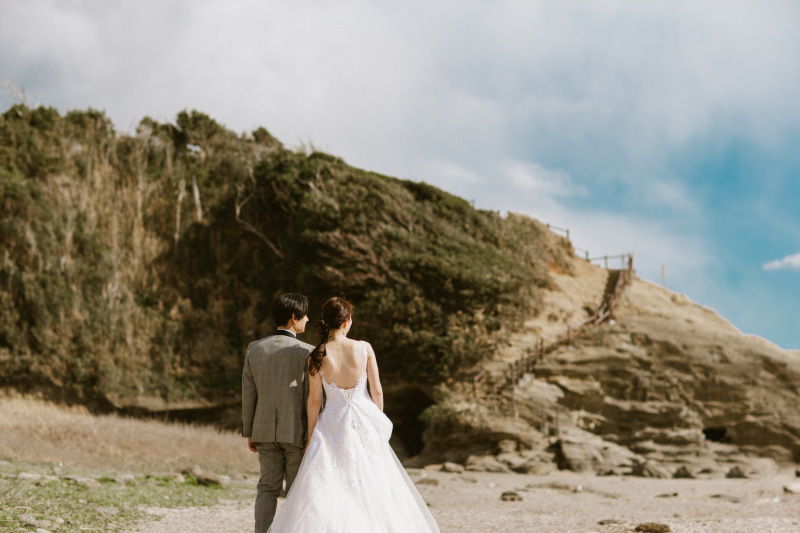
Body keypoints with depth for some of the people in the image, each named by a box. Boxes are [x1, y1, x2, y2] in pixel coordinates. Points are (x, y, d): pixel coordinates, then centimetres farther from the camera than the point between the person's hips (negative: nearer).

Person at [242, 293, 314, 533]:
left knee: (268, 488, 10)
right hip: (298, 431, -4)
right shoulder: (306, 352, -12)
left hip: (265, 430, 4)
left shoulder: (255, 349, 0)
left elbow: (248, 394, 4)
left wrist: (249, 432, 12)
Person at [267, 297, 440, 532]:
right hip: (365, 420, 1)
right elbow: (377, 391, -2)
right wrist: (378, 422, 13)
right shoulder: (364, 348, -8)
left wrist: (310, 435, 7)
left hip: (332, 424, -1)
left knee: (322, 490, 1)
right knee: (375, 485, 13)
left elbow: (314, 400, -4)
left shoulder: (316, 356, -9)